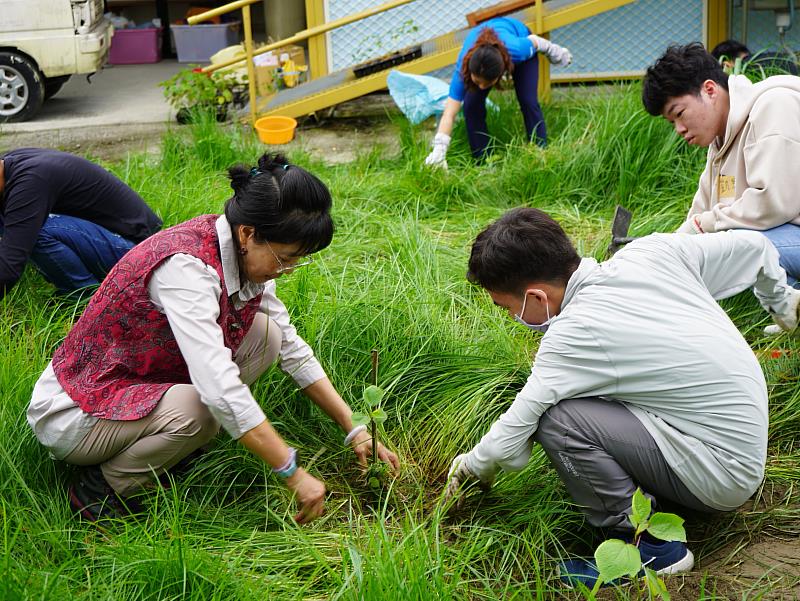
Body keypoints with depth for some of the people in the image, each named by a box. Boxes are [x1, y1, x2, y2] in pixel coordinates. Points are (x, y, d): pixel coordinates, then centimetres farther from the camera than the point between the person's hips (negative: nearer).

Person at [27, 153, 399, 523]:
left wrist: (354, 429, 1)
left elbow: (292, 348, 4)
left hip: (145, 389, 8)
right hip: (72, 415, -8)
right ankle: (104, 486, -8)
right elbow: (219, 389, -38)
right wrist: (294, 475, -32)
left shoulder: (244, 255, -5)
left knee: (265, 332, -7)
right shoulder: (186, 265, -31)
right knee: (197, 410, -35)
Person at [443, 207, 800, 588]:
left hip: (720, 477, -8)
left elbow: (508, 442, -18)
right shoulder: (650, 252, -4)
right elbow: (752, 245, 10)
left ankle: (647, 546, -6)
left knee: (555, 418, -20)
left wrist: (468, 467, 5)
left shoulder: (574, 334, -22)